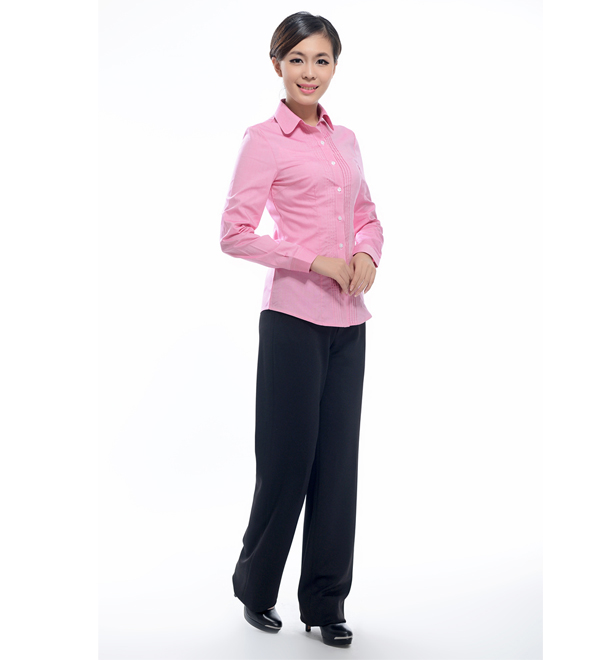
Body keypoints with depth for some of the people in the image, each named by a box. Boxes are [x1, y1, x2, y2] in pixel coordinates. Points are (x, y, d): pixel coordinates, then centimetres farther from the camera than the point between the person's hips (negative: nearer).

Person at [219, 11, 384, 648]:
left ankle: (326, 601, 20)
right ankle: (255, 587, 24)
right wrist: (313, 261, -15)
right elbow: (235, 233, -10)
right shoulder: (264, 140, -5)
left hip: (349, 320, 6)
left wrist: (367, 254, 0)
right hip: (294, 316, -6)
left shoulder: (345, 139, 14)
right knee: (287, 458, 2)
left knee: (338, 459, 8)